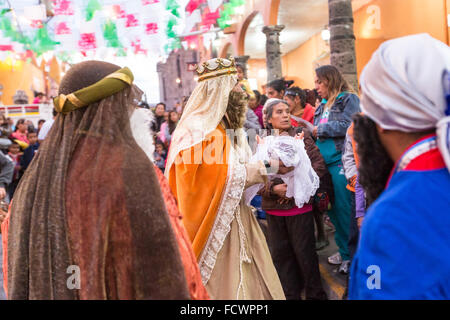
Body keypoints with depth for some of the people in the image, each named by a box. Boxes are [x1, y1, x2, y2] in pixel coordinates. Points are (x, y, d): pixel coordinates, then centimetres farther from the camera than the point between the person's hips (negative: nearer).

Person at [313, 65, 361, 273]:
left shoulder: (349, 99, -3)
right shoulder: (323, 105, 19)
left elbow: (347, 126, -16)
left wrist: (320, 129, -10)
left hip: (340, 162, -8)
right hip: (325, 163, 8)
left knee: (343, 209, -4)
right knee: (332, 209, 12)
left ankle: (350, 254, 10)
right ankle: (345, 250, 25)